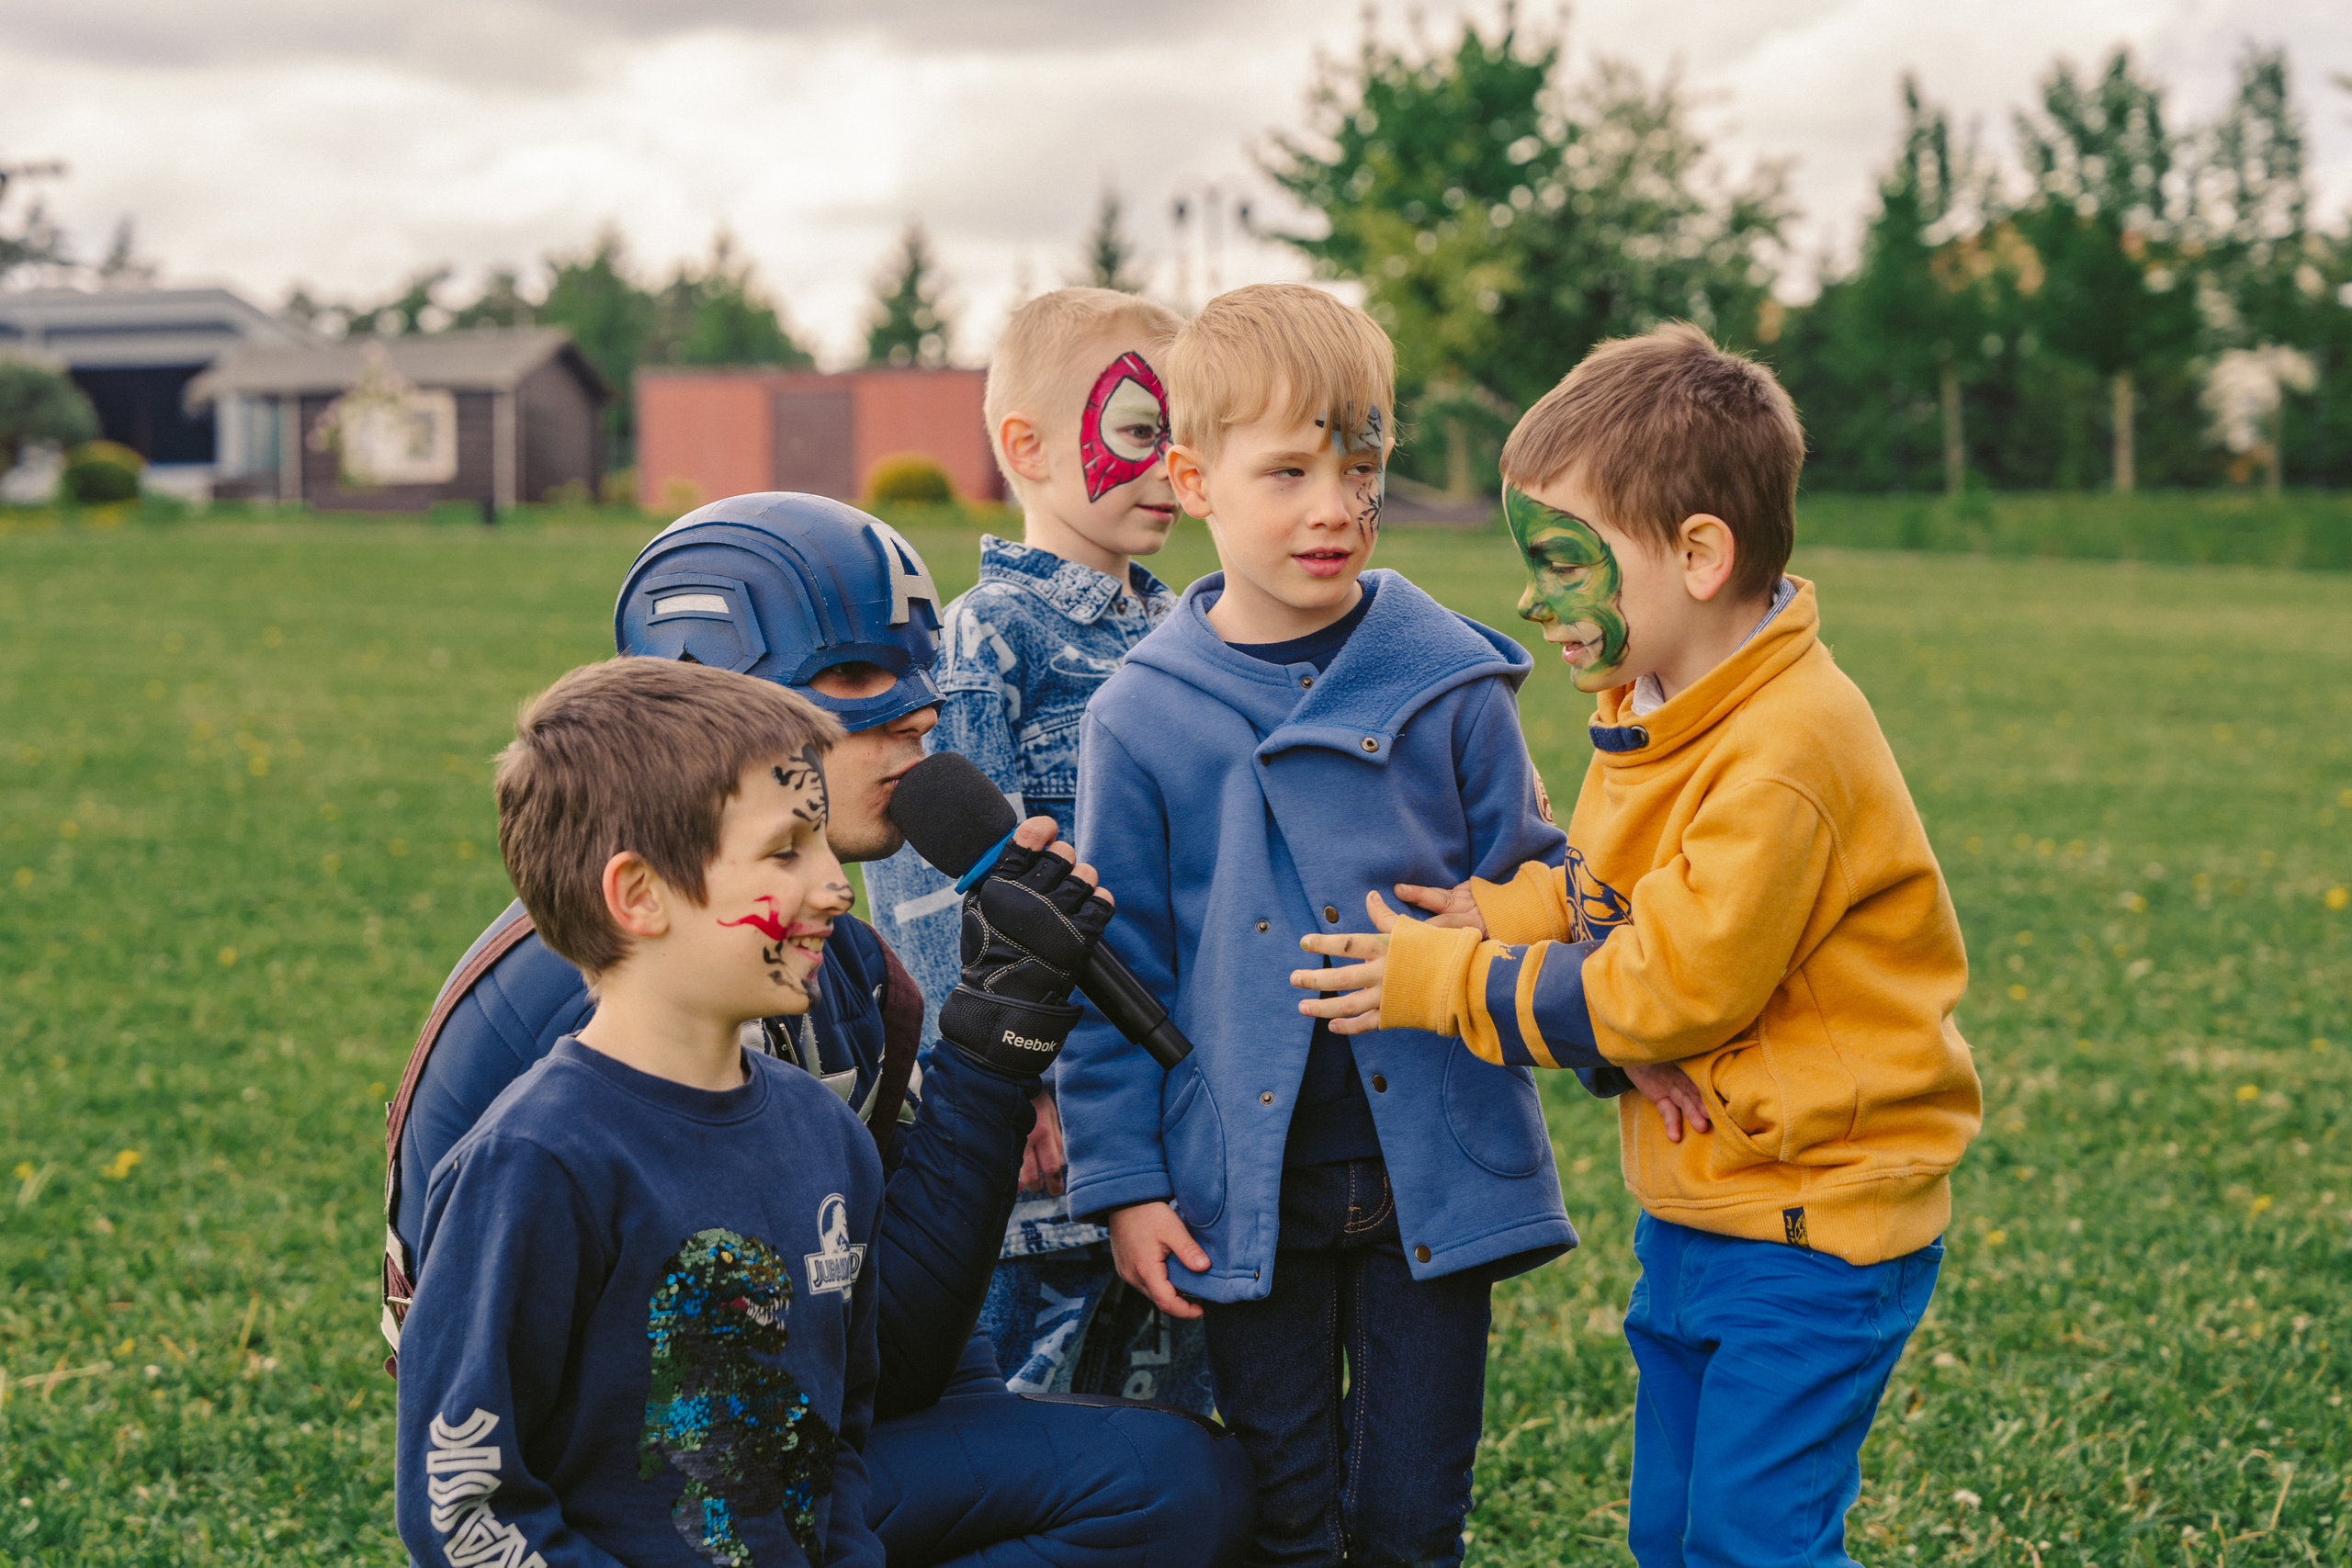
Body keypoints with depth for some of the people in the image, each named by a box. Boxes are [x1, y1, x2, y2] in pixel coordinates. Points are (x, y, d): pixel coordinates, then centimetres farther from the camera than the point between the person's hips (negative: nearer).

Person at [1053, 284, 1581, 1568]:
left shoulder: (1451, 681, -3)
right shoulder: (1141, 718, -3)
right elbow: (1114, 970, 2)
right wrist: (1121, 1176, 0)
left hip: (1432, 1176, 0)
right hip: (1244, 1195, 0)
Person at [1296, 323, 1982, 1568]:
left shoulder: (1785, 757, -25)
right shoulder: (1651, 706, 6)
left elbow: (1675, 987, -22)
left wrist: (1446, 983, -14)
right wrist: (1514, 909, -8)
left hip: (1813, 1223, -9)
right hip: (1694, 1211, 9)